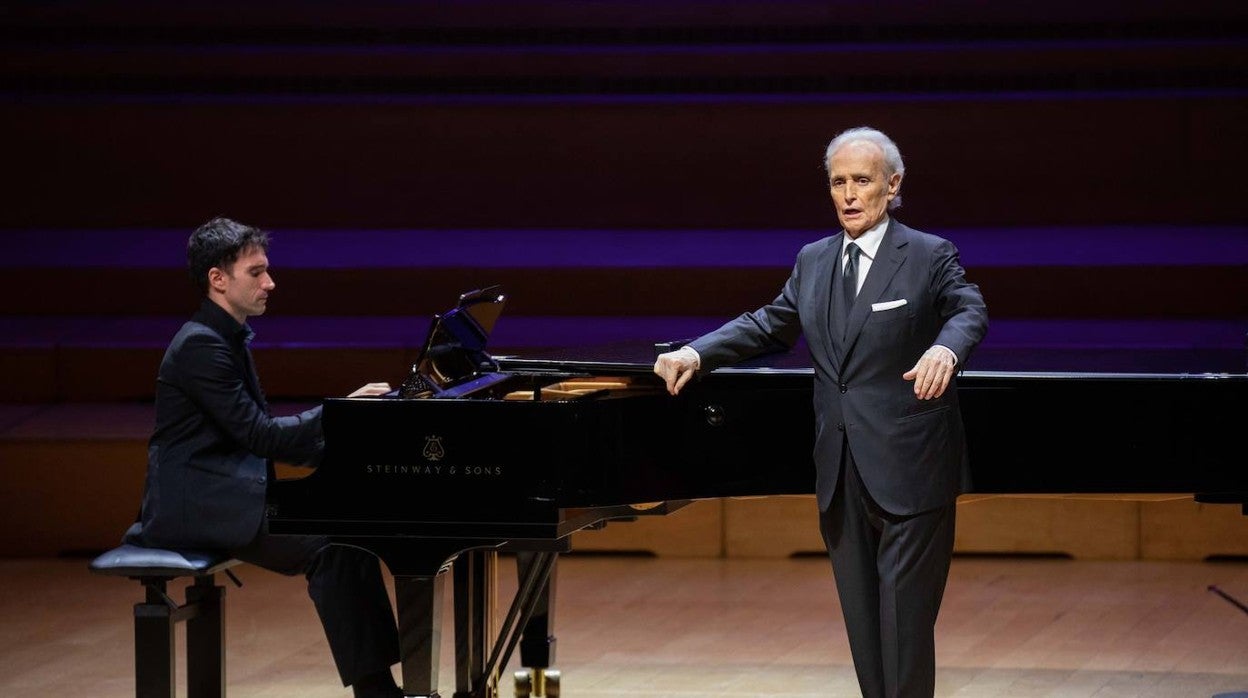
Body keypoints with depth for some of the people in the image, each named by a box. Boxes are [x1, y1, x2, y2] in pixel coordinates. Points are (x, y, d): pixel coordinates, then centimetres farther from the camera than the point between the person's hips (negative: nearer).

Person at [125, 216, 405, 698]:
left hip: (223, 493, 10)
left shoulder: (227, 340, 16)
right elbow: (259, 434, -19)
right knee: (328, 544, -23)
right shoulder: (200, 346, -16)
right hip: (191, 504, -10)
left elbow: (258, 436, 16)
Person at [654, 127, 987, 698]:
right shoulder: (813, 261, 13)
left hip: (907, 473, -6)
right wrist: (696, 354, 4)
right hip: (842, 476, 6)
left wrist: (945, 349, -38)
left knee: (904, 622, -6)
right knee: (862, 621, 10)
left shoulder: (930, 256, -3)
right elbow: (770, 325, 18)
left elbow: (969, 312, -15)